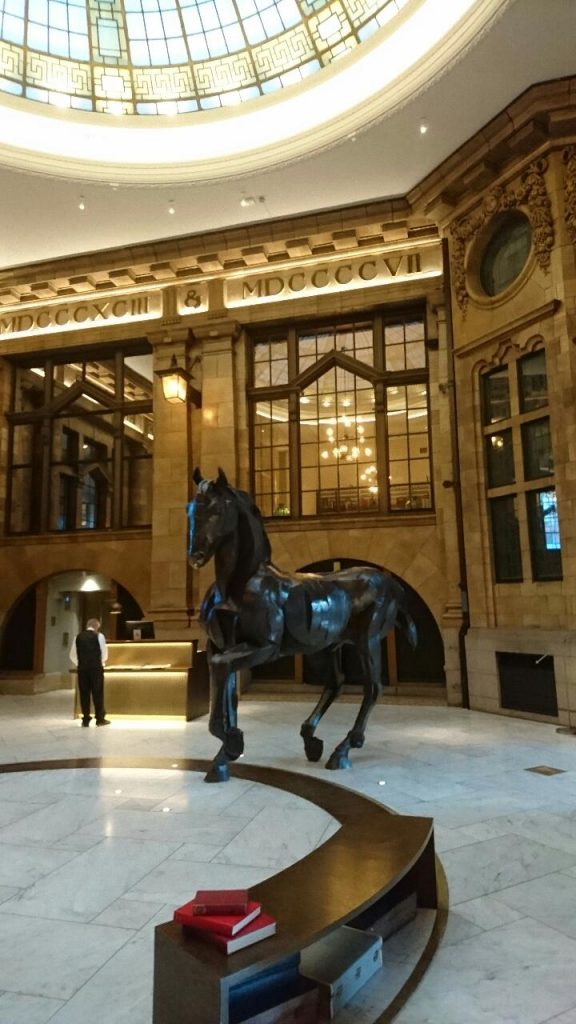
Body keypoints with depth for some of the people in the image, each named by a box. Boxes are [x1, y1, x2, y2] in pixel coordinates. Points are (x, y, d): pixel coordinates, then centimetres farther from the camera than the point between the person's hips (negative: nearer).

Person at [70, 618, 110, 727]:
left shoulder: (78, 636, 9)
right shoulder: (99, 636, 0)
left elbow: (72, 655, 11)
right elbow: (104, 653, 1)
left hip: (82, 668, 3)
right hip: (96, 668, -3)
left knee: (84, 693, 7)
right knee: (97, 693, 4)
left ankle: (85, 720, 8)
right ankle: (100, 719, 7)